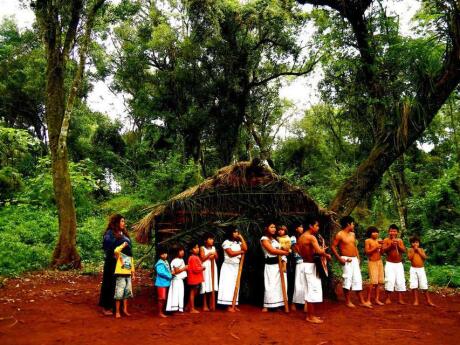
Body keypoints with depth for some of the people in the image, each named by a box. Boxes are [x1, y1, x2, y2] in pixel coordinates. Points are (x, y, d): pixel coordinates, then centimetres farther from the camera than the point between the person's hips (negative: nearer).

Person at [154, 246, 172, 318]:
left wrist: (170, 275, -3)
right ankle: (160, 313, 6)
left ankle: (162, 311, 25)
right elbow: (161, 272, -28)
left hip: (166, 283, 9)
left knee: (164, 299, 15)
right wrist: (169, 276, -18)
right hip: (161, 283, -9)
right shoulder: (160, 263, -18)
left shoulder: (166, 262, 11)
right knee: (162, 298, -4)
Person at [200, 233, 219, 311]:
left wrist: (214, 255, -9)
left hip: (213, 268, 5)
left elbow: (217, 258, 11)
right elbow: (202, 258, -11)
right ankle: (205, 305, 5)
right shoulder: (202, 248, -4)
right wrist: (209, 254, -17)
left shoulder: (213, 248, 11)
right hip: (206, 268, -5)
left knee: (212, 287, 4)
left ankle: (211, 305, 13)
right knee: (205, 287, -3)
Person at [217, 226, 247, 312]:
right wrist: (241, 251, -8)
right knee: (229, 285, -8)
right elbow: (231, 253, -18)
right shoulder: (226, 242, -8)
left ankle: (233, 305, 10)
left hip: (236, 266, 7)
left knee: (235, 285, 6)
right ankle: (229, 306, -7)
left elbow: (245, 248, -1)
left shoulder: (238, 242, 13)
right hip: (228, 266, -7)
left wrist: (241, 238, 0)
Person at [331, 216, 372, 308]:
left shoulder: (352, 234, 13)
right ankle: (348, 302, 9)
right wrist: (340, 259, -16)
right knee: (347, 280, -3)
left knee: (358, 280, 8)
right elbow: (333, 247, -12)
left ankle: (362, 301, 15)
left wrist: (358, 258, 14)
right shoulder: (339, 235, -10)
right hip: (346, 260, -7)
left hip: (355, 260, 7)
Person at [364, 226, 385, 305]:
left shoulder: (379, 240, 12)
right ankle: (368, 300, -6)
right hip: (372, 262, -6)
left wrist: (382, 245, -8)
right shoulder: (368, 241, -2)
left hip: (380, 261, 6)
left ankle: (377, 299, 12)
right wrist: (375, 248, -17)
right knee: (373, 282, -12)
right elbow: (367, 252, -10)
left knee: (378, 282, 5)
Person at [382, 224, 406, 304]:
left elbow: (404, 250, -2)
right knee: (389, 280, -9)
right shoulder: (386, 240, -1)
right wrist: (391, 245, -21)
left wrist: (398, 245, -17)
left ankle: (400, 299, 8)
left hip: (399, 264, 3)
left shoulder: (400, 240, 7)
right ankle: (388, 298, 2)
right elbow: (383, 250, -11)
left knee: (400, 281, 0)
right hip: (390, 264, -3)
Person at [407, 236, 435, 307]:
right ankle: (416, 301, 9)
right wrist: (414, 250, -12)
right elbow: (410, 258, -13)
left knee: (424, 286, 0)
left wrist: (418, 250, -11)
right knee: (414, 286, -1)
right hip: (413, 269, -1)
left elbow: (425, 257, -9)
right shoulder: (410, 250, 2)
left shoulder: (421, 249, 6)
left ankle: (428, 301, 9)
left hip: (421, 269, 1)